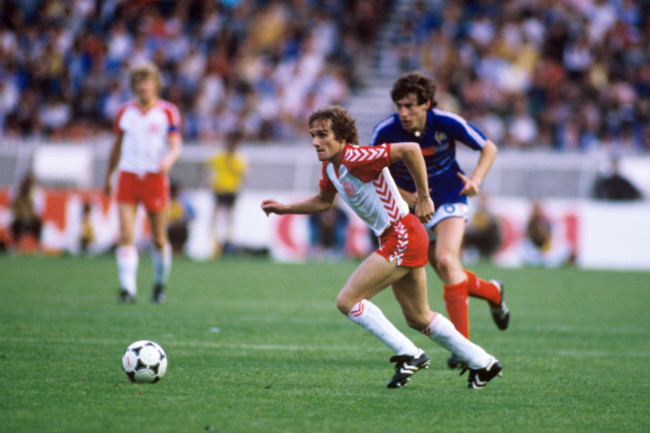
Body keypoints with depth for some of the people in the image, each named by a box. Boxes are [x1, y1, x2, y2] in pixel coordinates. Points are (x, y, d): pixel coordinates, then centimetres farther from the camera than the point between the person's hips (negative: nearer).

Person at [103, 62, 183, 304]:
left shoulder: (168, 112, 1)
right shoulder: (125, 112, 9)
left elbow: (176, 145, -6)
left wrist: (169, 159, -29)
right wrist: (108, 178, 23)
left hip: (155, 178, -2)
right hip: (128, 176, 2)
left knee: (159, 239, 5)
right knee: (126, 236, -12)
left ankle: (160, 283, 27)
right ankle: (128, 288, -14)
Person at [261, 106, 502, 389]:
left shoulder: (356, 158, -21)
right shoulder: (330, 166, 7)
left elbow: (410, 150, -27)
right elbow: (324, 201, 26)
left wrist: (423, 197, -21)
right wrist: (284, 209, 15)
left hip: (402, 236, -10)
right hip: (396, 239, 10)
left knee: (347, 301, -12)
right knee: (418, 319, 18)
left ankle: (409, 355, -5)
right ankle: (482, 363, 28)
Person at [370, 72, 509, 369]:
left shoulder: (447, 123, -21)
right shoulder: (385, 132, -19)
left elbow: (488, 147, -6)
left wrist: (475, 179, -23)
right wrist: (404, 196, -20)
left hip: (449, 200, -3)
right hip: (414, 207, 3)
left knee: (446, 261, -24)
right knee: (448, 275, 7)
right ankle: (492, 292, 40)